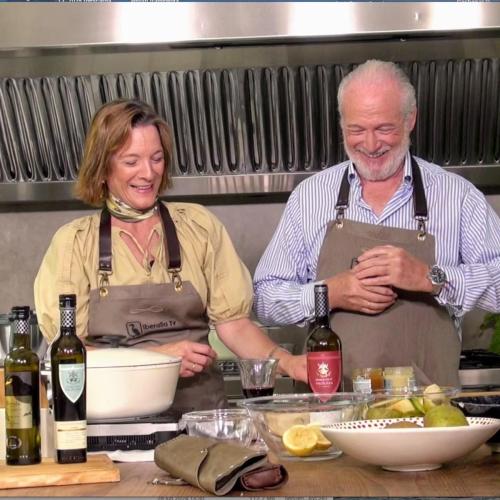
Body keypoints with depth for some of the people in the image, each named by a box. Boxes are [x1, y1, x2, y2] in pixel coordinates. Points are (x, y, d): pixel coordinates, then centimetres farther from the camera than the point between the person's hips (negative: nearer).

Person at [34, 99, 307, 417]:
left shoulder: (198, 227, 11)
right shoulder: (74, 243, 6)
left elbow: (233, 322, 9)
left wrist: (286, 362, -9)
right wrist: (158, 357, -11)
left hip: (198, 408, 1)